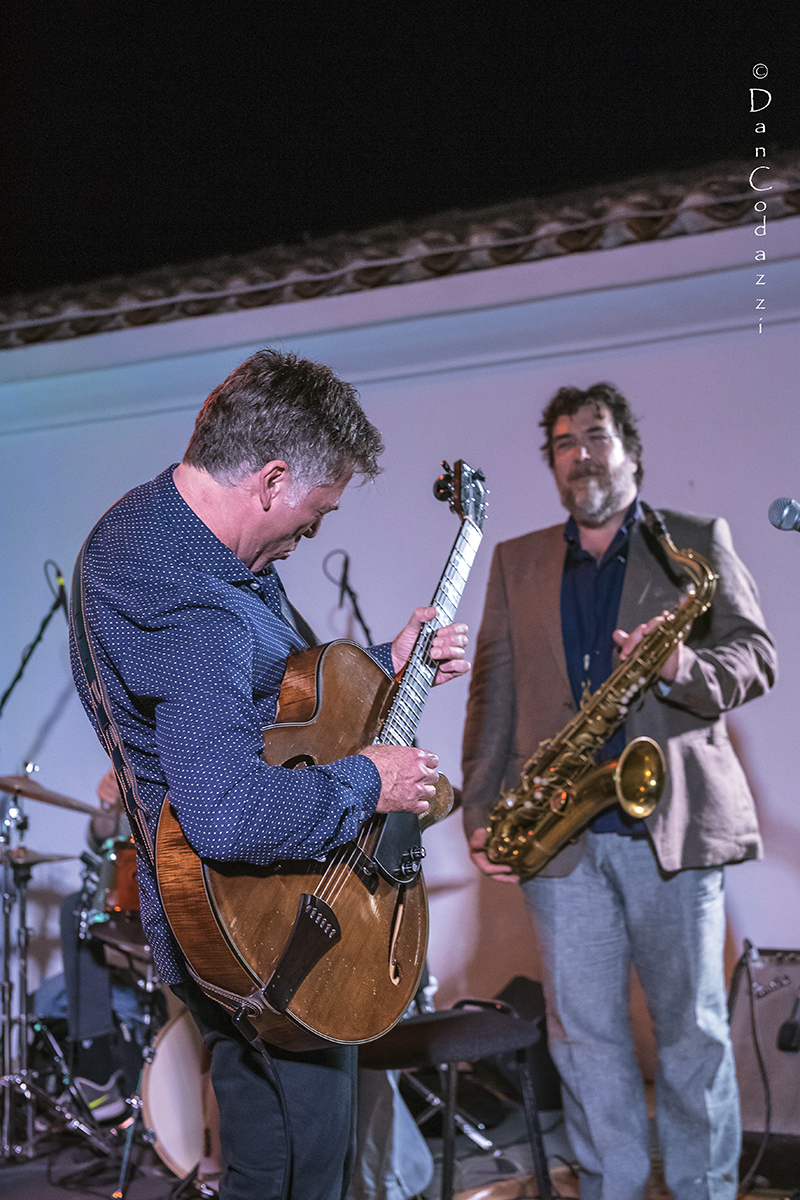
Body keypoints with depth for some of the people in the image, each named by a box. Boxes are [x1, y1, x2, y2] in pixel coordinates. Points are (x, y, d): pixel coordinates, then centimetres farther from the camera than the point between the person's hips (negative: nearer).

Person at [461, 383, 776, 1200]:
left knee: (693, 1031, 4)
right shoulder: (517, 562, 15)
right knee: (583, 1033, 6)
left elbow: (756, 657, 2)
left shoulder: (698, 543, 9)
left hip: (674, 825, -2)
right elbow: (492, 692, 11)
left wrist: (684, 667, -20)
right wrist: (478, 813, 2)